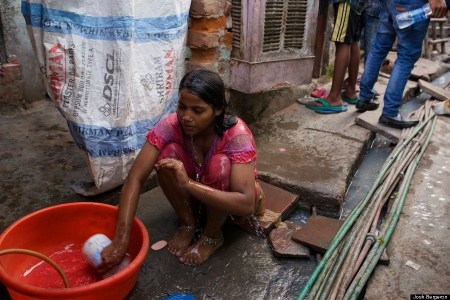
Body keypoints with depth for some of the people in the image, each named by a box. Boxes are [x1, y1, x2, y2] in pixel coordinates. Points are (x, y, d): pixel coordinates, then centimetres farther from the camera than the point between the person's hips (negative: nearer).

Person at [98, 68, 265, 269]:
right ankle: (188, 223, -5)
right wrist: (120, 243, -39)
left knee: (219, 163, -35)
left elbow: (246, 204, -40)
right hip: (195, 195, 3)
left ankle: (212, 235, -11)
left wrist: (189, 184, -49)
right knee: (168, 154, -26)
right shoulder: (170, 125, -25)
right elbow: (134, 179, -31)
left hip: (232, 197, -2)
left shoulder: (237, 135, -33)